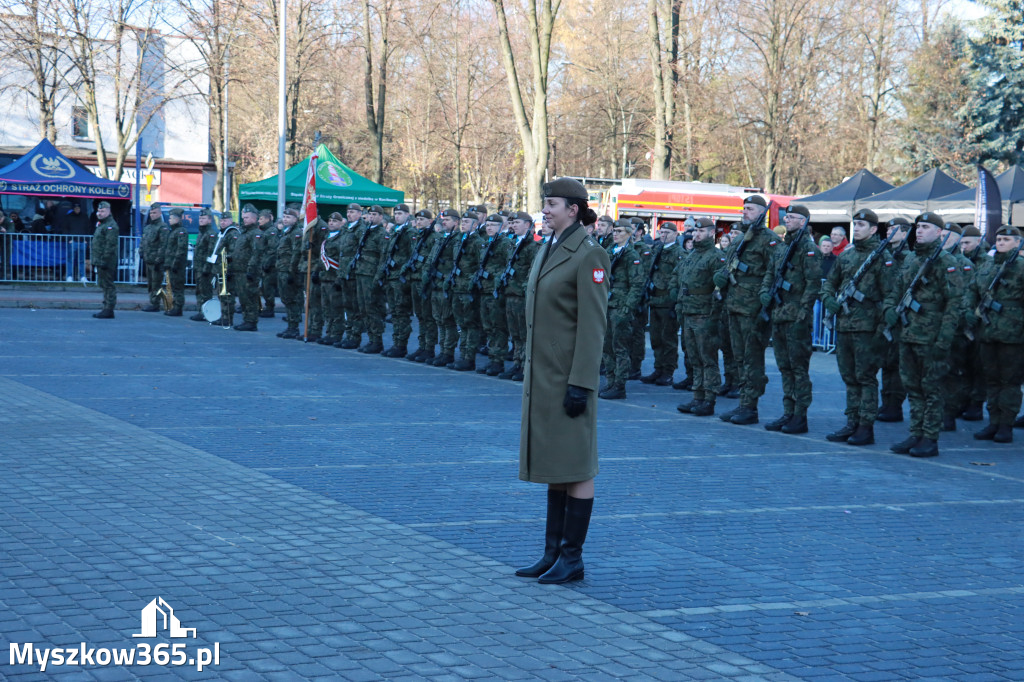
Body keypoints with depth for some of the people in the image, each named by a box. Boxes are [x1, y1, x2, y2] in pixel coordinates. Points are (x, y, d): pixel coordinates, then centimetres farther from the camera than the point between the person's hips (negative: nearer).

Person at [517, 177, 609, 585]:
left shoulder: (589, 255, -12)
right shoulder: (546, 251, 15)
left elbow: (593, 324, -16)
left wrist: (580, 383, -19)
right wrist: (530, 376, 19)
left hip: (569, 377, -9)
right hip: (541, 376, 9)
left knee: (575, 467, -2)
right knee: (553, 466, 13)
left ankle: (572, 559, 5)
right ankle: (553, 553, 20)